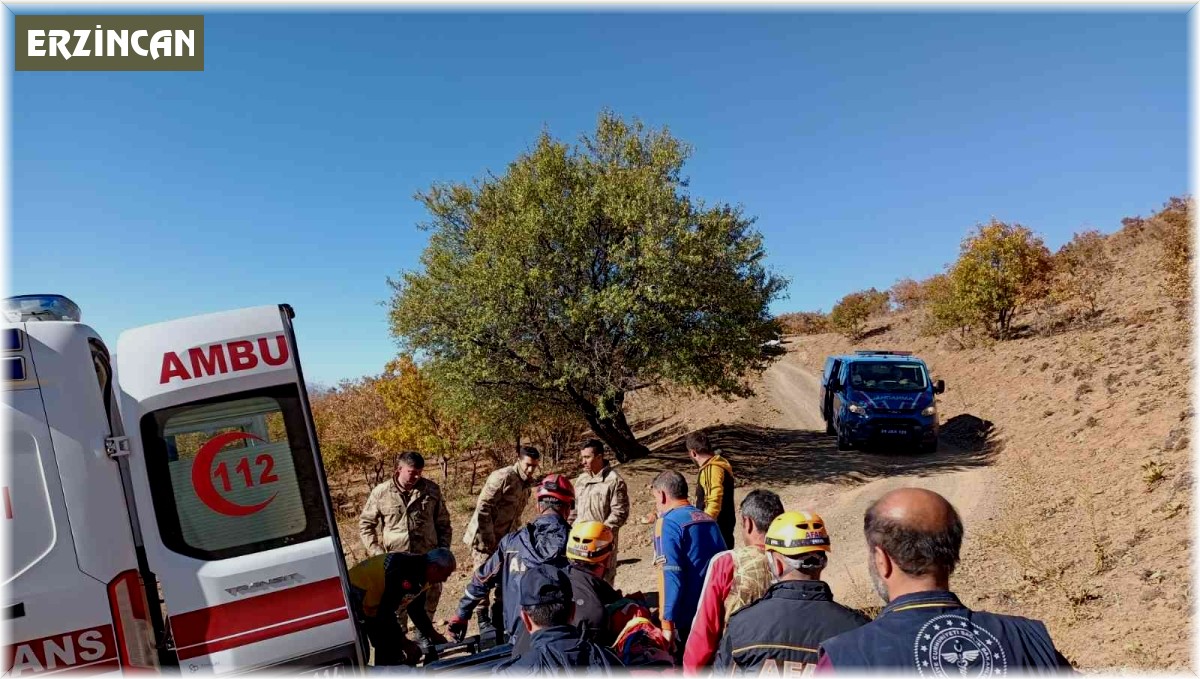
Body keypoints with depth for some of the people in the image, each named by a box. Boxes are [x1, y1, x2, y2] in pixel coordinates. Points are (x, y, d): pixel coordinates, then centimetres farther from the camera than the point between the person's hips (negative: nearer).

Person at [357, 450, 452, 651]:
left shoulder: (431, 490, 1)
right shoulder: (381, 493, -3)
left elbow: (443, 522, 10)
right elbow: (365, 524, 6)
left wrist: (443, 548, 4)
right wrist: (375, 551, -3)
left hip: (427, 557, 2)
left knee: (432, 595, 10)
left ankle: (422, 633, 32)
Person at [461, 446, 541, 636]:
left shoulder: (527, 483, 6)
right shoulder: (503, 477, -20)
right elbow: (482, 507, -23)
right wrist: (488, 539, -22)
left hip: (504, 538, 8)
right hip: (484, 537, -8)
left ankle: (498, 616, 26)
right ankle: (483, 619, 10)